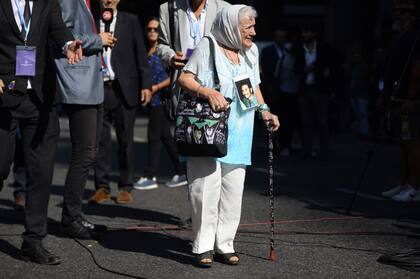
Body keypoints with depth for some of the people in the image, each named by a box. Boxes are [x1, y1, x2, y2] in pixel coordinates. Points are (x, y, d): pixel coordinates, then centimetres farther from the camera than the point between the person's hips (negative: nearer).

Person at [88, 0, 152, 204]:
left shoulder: (130, 21, 8)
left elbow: (141, 54, 5)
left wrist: (146, 84, 0)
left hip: (124, 89, 0)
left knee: (125, 140, 4)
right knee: (100, 139, 0)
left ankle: (125, 187, 12)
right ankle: (102, 187, 7)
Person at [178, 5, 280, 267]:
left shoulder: (251, 51, 12)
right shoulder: (208, 46, -6)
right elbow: (184, 78, -9)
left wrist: (264, 110, 8)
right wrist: (208, 92, -25)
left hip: (238, 135, 6)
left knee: (233, 190, 5)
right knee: (206, 187, -7)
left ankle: (225, 244, 13)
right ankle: (203, 247, 2)